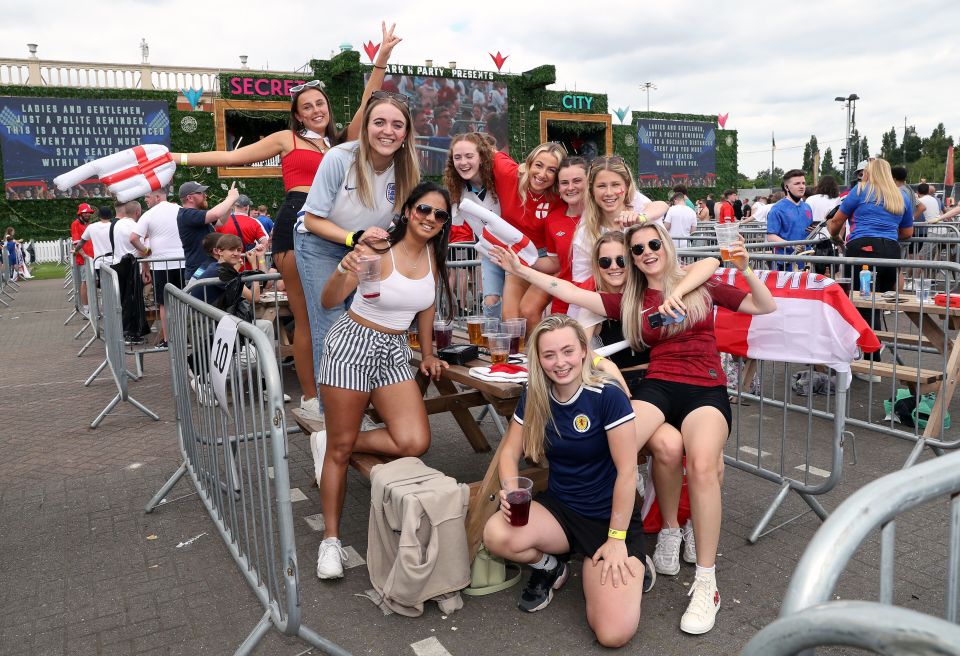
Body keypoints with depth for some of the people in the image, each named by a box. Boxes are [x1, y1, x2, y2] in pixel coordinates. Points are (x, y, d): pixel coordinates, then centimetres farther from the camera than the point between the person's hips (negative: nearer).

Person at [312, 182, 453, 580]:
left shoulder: (433, 254, 2)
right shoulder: (379, 250, -16)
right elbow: (329, 302, -23)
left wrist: (427, 354, 19)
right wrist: (344, 270, -42)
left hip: (395, 351, 6)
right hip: (353, 345, -5)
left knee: (415, 443, -12)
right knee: (341, 448, 1)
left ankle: (331, 443, 12)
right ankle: (331, 539, 19)